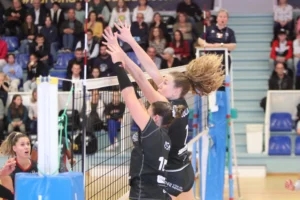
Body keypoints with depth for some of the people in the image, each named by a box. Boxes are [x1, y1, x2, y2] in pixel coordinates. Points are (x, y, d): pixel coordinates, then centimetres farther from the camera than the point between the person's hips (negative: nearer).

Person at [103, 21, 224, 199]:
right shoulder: (180, 103, -1)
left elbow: (140, 77, -26)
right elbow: (152, 69, -2)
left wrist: (118, 51, -27)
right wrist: (131, 41, -3)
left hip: (171, 175, -10)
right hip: (184, 171, 10)